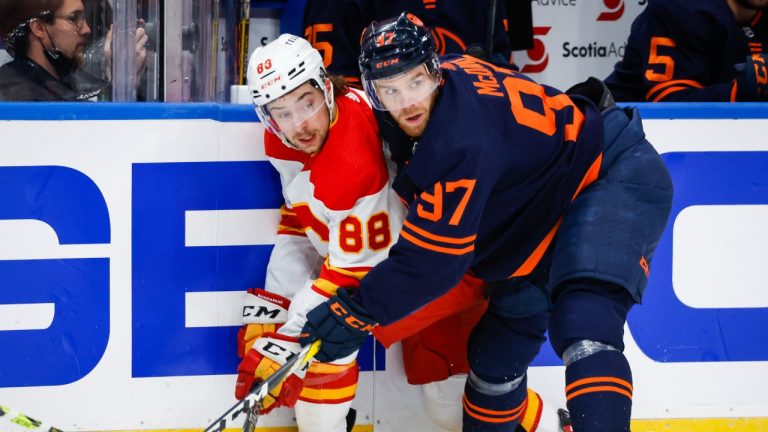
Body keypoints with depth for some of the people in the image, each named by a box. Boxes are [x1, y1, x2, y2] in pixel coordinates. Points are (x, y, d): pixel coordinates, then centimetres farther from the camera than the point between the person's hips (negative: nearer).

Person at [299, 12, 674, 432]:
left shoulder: (464, 140, -32)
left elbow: (433, 257, -29)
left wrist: (359, 311, -22)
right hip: (549, 219, 10)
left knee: (583, 327, -32)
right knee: (496, 349, 10)